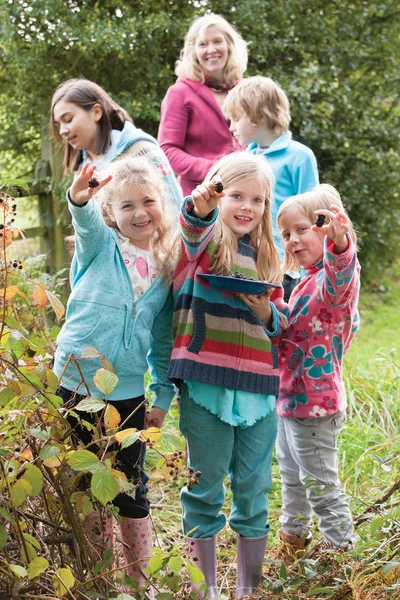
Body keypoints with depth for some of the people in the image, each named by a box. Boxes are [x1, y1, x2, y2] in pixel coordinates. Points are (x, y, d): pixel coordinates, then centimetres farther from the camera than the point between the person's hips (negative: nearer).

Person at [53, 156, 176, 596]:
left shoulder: (166, 269, 5)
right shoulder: (100, 245, -2)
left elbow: (162, 340, 10)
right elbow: (85, 221, -27)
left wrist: (163, 394, 6)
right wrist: (79, 196, -49)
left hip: (128, 393, 1)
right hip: (76, 384, -1)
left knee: (131, 487, 9)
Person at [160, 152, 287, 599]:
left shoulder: (267, 256, 14)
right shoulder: (205, 239, -1)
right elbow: (192, 229, -26)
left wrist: (266, 313, -6)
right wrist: (199, 205, -50)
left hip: (257, 389, 4)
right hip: (205, 385, -4)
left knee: (253, 490, 10)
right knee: (206, 487, 5)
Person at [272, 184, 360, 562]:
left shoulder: (335, 275, -20)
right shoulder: (307, 280, 11)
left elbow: (336, 283, -48)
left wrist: (339, 245, -67)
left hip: (314, 401, -10)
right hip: (289, 396, 10)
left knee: (321, 485, 1)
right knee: (292, 479, 25)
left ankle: (342, 552, 14)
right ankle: (293, 541, 42)